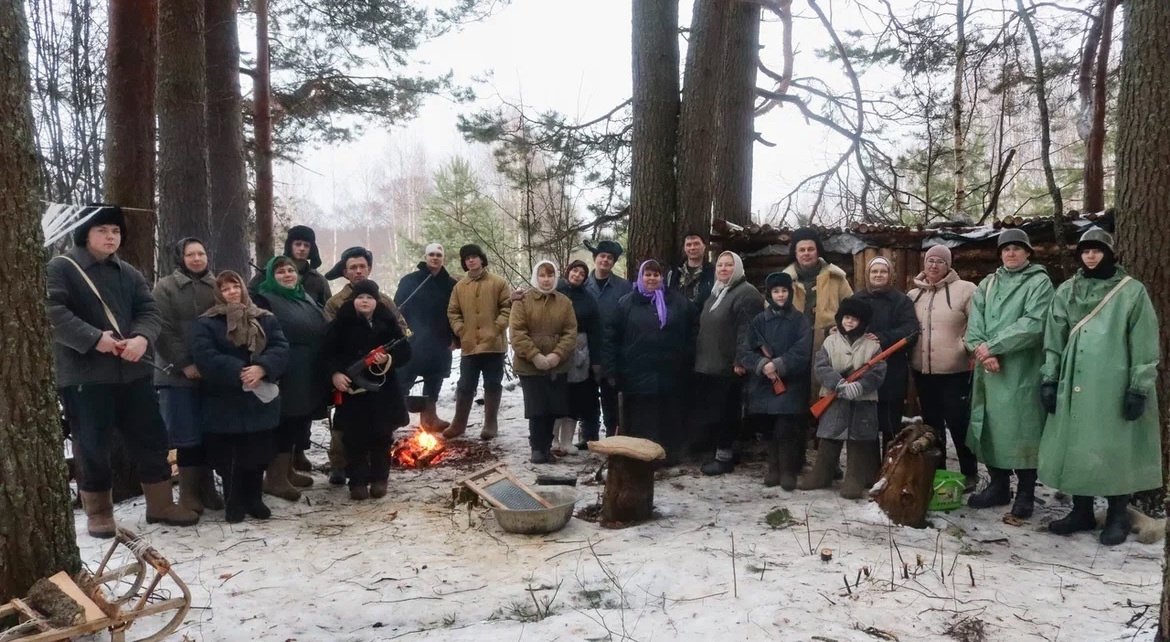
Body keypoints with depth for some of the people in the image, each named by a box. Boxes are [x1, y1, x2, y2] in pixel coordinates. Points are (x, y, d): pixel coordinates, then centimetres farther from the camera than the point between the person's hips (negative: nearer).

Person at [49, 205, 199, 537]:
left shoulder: (129, 274, 15)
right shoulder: (60, 268, -3)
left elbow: (150, 311, 5)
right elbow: (53, 312, -15)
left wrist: (142, 337, -17)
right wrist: (94, 338, -25)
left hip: (132, 371, 5)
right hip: (83, 375, -5)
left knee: (151, 438, 8)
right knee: (92, 447, 3)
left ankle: (160, 504, 21)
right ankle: (98, 511, 20)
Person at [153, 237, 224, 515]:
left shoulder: (218, 286, 14)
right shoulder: (166, 287, 2)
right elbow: (163, 331, -7)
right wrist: (185, 364, -16)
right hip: (181, 374, -3)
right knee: (189, 435, -2)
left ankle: (207, 489, 16)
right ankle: (189, 494, 7)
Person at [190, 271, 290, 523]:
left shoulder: (265, 319, 10)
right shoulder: (206, 323, 0)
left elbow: (281, 348, -2)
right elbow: (204, 356, -14)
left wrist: (262, 368, -22)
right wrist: (239, 372, -23)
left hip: (260, 400, 3)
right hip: (225, 403, -3)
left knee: (259, 453, 8)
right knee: (230, 456, 3)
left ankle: (254, 500, 22)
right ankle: (234, 504, 16)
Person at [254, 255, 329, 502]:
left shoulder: (306, 299, 18)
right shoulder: (266, 300, -4)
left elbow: (323, 332, 20)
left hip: (309, 374, 8)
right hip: (285, 374, -8)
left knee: (299, 421, 14)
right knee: (284, 422, -7)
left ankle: (287, 469, 26)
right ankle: (274, 477, 0)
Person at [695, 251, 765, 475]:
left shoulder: (747, 294, -11)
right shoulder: (715, 294, 20)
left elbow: (746, 331, -20)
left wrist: (740, 360, -26)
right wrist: (699, 358, 22)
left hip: (728, 366, -9)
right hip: (708, 364, 9)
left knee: (724, 412, -5)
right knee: (709, 410, 11)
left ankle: (724, 456, 4)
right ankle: (721, 451, 21)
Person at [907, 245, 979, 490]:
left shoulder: (965, 289, -6)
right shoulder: (913, 294, 11)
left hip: (955, 370, -5)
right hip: (922, 371, 5)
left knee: (958, 422, -1)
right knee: (931, 423, 15)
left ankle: (970, 473, 15)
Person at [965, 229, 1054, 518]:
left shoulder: (1039, 282, -1)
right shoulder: (987, 284, 15)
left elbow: (1033, 324, -14)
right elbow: (974, 322, 5)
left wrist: (992, 346, -15)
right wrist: (981, 349, -14)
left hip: (1021, 371, -5)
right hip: (989, 369, 5)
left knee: (1021, 428, -3)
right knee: (990, 426, 10)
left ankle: (1025, 493, 8)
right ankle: (998, 486, 22)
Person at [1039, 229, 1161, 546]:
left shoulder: (1132, 291, -2)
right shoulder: (1066, 291, 9)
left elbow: (1144, 345, -5)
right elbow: (1053, 338, 10)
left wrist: (1139, 388, -9)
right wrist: (1049, 378, 4)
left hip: (1114, 386, -4)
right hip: (1075, 385, 4)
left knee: (1115, 449, 2)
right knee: (1077, 446, 7)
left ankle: (1117, 516, 15)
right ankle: (1081, 511, 20)